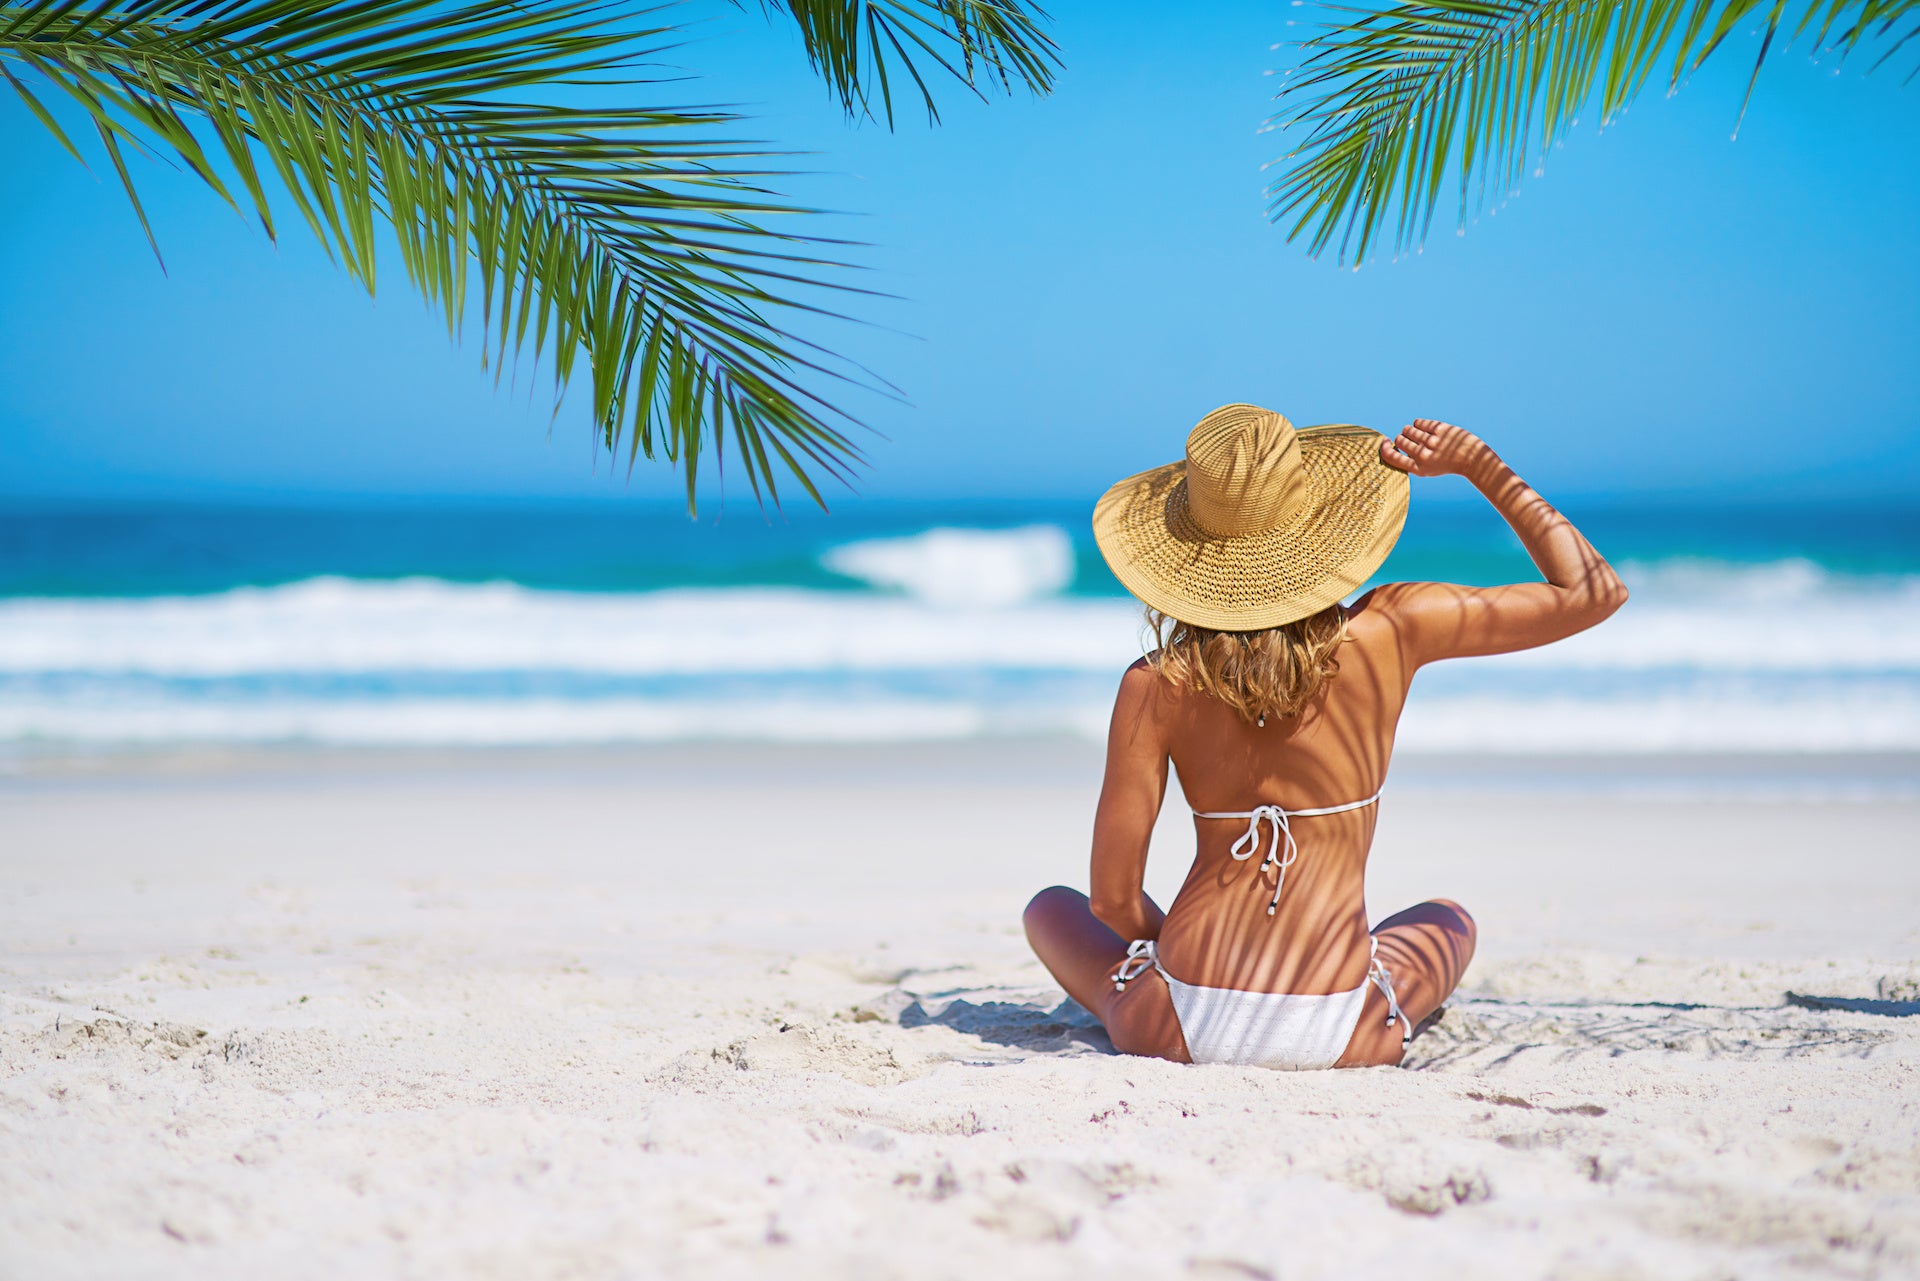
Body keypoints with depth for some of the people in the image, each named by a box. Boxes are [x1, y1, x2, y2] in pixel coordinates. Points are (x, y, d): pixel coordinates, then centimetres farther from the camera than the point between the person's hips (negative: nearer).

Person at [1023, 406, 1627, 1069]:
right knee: (1448, 920, 36)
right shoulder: (1389, 630, -7)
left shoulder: (1155, 687, -7)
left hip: (1175, 1031, -1)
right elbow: (1595, 591, 4)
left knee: (1051, 908, 32)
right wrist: (1480, 467, 6)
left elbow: (1113, 898, -3)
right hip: (1340, 1039, 1)